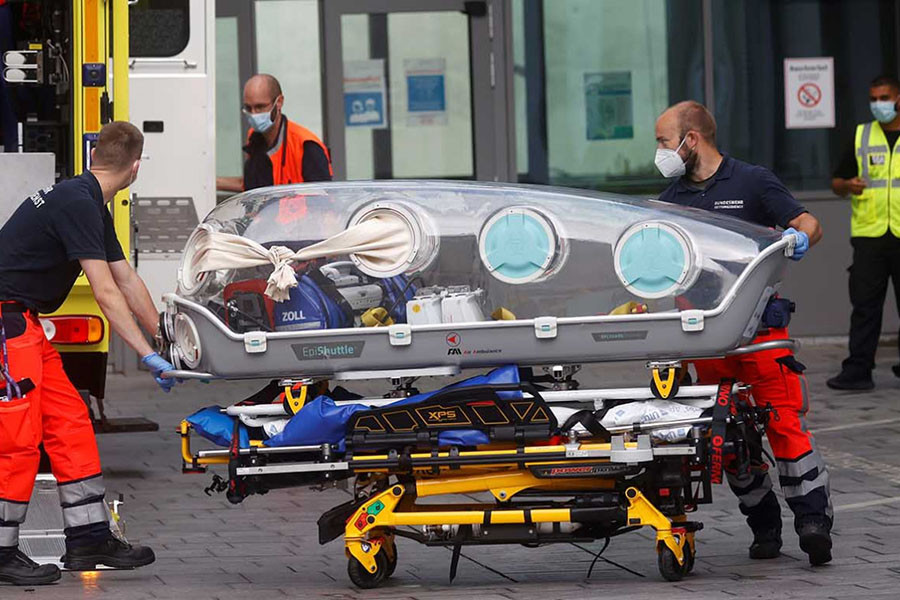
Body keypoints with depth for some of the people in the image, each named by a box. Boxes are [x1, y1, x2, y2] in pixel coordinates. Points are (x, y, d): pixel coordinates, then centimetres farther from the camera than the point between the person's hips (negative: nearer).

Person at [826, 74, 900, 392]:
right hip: (868, 234, 2)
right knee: (864, 305, -2)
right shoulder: (861, 136, 13)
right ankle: (857, 371, -3)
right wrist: (847, 185, -7)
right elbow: (837, 181, 15)